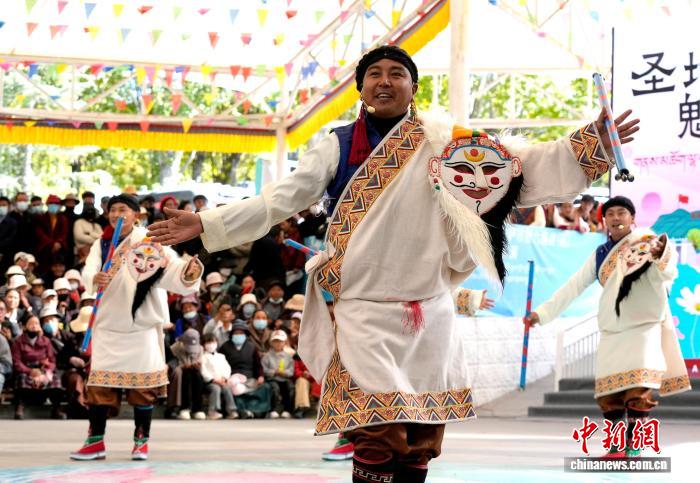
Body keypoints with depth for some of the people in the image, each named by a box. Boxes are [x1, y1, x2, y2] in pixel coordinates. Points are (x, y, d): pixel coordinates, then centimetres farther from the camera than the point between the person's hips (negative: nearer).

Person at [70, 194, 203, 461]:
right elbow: (88, 272, -10)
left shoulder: (148, 241, -7)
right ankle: (95, 441, 10)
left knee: (143, 386, 2)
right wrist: (95, 279, -34)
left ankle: (141, 441, 13)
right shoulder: (101, 245, 5)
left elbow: (171, 265, -21)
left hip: (142, 325, -3)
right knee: (99, 383, 2)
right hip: (109, 325, 3)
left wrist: (189, 271, -43)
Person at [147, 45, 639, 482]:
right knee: (379, 436, -12)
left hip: (429, 311, 2)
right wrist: (205, 224, -4)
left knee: (423, 436, 9)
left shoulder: (444, 140, 4)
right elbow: (280, 200, 2)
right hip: (364, 311, -2)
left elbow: (525, 164, 1)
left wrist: (593, 141, -8)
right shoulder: (338, 146, 3)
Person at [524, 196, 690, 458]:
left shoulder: (649, 243, -2)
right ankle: (616, 446, 7)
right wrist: (543, 313, 10)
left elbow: (667, 274, -16)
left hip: (646, 326, -5)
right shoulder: (600, 255, 11)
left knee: (639, 389, -17)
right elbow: (573, 287, 14)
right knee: (607, 393, -2)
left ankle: (634, 447, -13)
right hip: (612, 332, 5)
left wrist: (660, 257, -38)